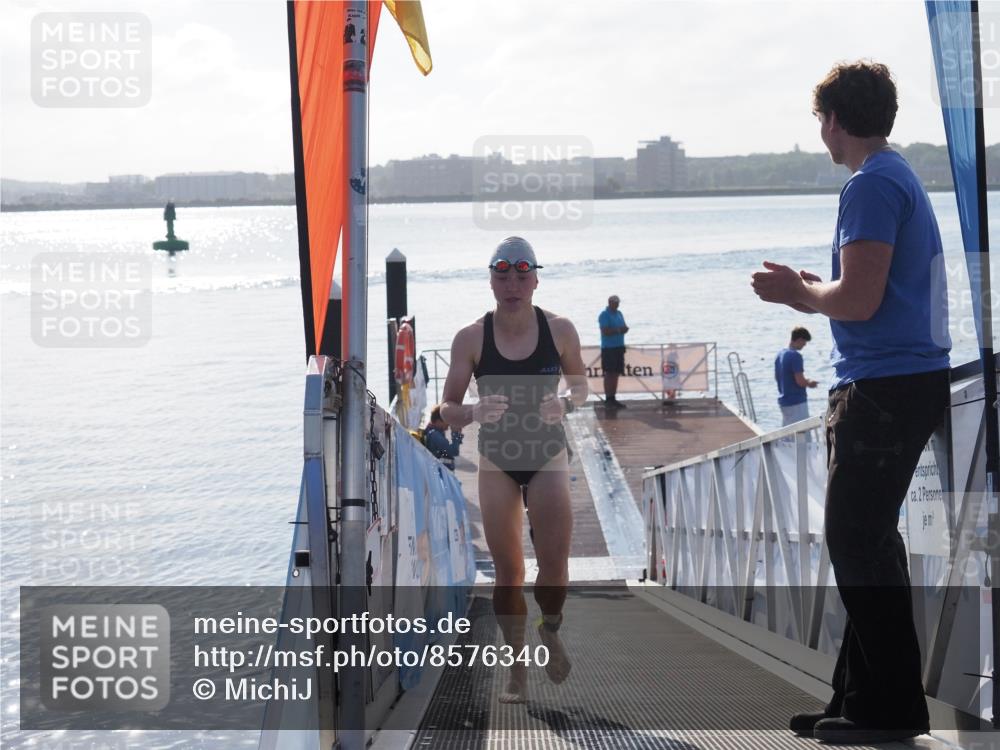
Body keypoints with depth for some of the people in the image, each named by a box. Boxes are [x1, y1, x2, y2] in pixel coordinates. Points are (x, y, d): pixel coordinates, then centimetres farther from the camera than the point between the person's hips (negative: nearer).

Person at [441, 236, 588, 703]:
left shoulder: (559, 330, -11)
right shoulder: (471, 339, -13)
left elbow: (581, 386, 4)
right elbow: (447, 410, -9)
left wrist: (565, 405, -18)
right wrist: (474, 412, -31)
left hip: (548, 456, 0)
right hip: (496, 461, 0)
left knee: (555, 561, -12)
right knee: (507, 569, 3)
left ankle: (550, 630, 20)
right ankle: (517, 665, 20)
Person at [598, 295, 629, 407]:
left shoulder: (619, 314, 17)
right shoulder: (604, 315, -8)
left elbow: (624, 327, 18)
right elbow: (605, 331, -18)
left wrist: (624, 329, -4)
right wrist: (618, 330, -21)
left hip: (619, 347, 8)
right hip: (608, 348, -8)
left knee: (616, 373, 9)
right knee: (609, 374, -7)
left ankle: (612, 398, 14)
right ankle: (608, 399, -5)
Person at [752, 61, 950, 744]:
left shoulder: (872, 186, -14)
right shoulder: (901, 177, 18)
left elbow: (859, 300, -20)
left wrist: (799, 291, -4)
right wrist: (810, 291, 19)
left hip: (884, 384, -10)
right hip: (910, 381, 10)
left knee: (858, 542, -6)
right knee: (866, 541, 14)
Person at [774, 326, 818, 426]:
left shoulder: (780, 354, 9)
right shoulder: (795, 356, -17)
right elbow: (800, 382, -21)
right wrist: (809, 383, 0)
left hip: (783, 401, 9)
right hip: (796, 402, -9)